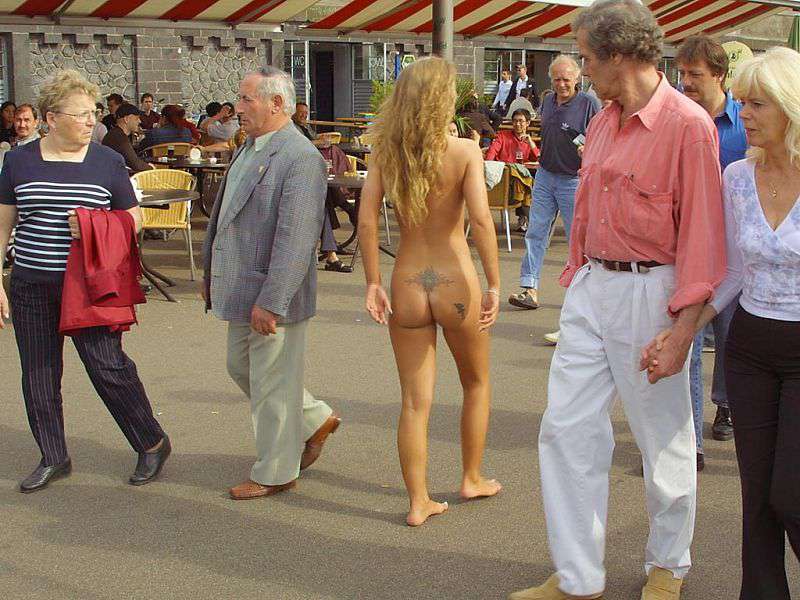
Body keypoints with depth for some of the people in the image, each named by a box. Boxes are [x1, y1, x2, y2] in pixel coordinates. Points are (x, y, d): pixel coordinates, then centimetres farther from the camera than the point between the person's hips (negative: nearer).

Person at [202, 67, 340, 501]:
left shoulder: (301, 159, -20)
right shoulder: (249, 149, 11)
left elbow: (294, 239, -25)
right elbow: (223, 214, 20)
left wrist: (271, 302, -27)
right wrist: (212, 274, 21)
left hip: (273, 295, -10)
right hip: (241, 289, 10)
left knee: (272, 383, 4)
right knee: (241, 367, 22)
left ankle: (275, 473, 20)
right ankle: (315, 421, 37)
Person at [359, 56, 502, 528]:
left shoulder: (386, 151, -1)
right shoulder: (465, 152, -11)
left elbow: (367, 220, -7)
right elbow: (481, 219, -19)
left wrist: (373, 283, -3)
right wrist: (494, 285, -14)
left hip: (407, 283, 2)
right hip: (455, 280, -2)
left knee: (415, 400, 10)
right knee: (477, 383, 23)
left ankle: (419, 502, 16)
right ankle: (473, 478, 34)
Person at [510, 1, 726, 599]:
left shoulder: (688, 125, -14)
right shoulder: (602, 124, 10)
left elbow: (701, 235, -16)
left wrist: (682, 330, -19)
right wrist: (576, 277, 12)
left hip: (649, 292, -7)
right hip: (591, 288, 7)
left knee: (664, 439, 9)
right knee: (566, 428, 5)